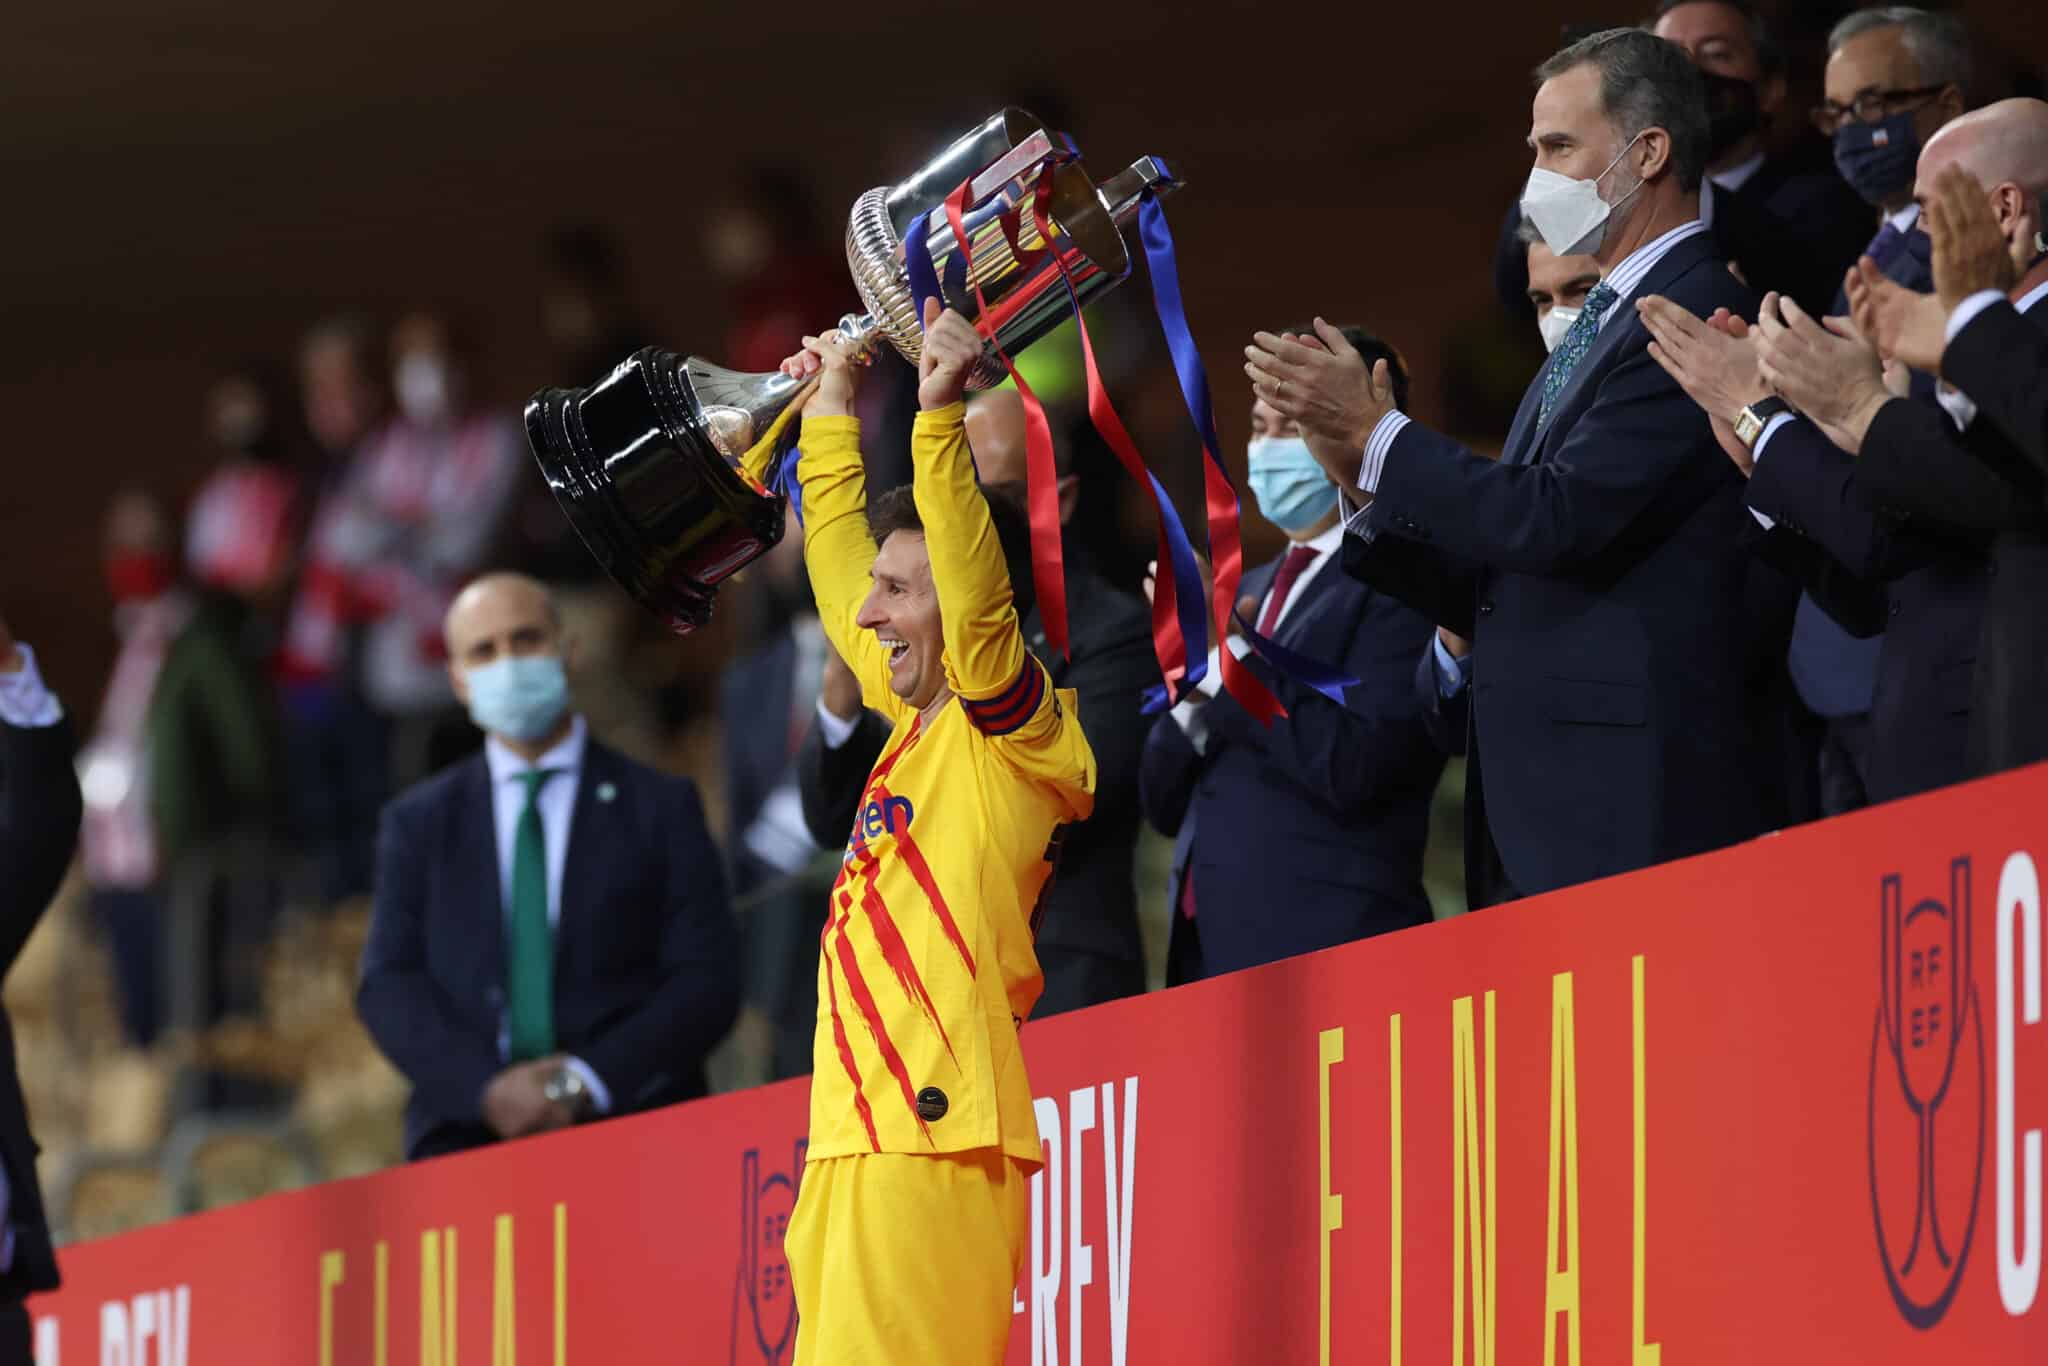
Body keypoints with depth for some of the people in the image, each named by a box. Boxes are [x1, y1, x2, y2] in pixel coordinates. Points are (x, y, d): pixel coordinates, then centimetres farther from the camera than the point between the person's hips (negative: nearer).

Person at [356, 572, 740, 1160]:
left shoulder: (661, 807, 12)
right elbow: (388, 985, 7)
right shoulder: (419, 822, 16)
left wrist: (589, 1080, -9)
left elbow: (707, 980, 5)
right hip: (468, 1130, 1)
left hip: (626, 1120, -1)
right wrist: (485, 1089, -10)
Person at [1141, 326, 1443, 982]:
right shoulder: (1257, 589, 20)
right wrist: (1198, 689, -2)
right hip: (1207, 951, 7)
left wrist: (1227, 661, -10)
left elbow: (1353, 767, -19)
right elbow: (1166, 800, 18)